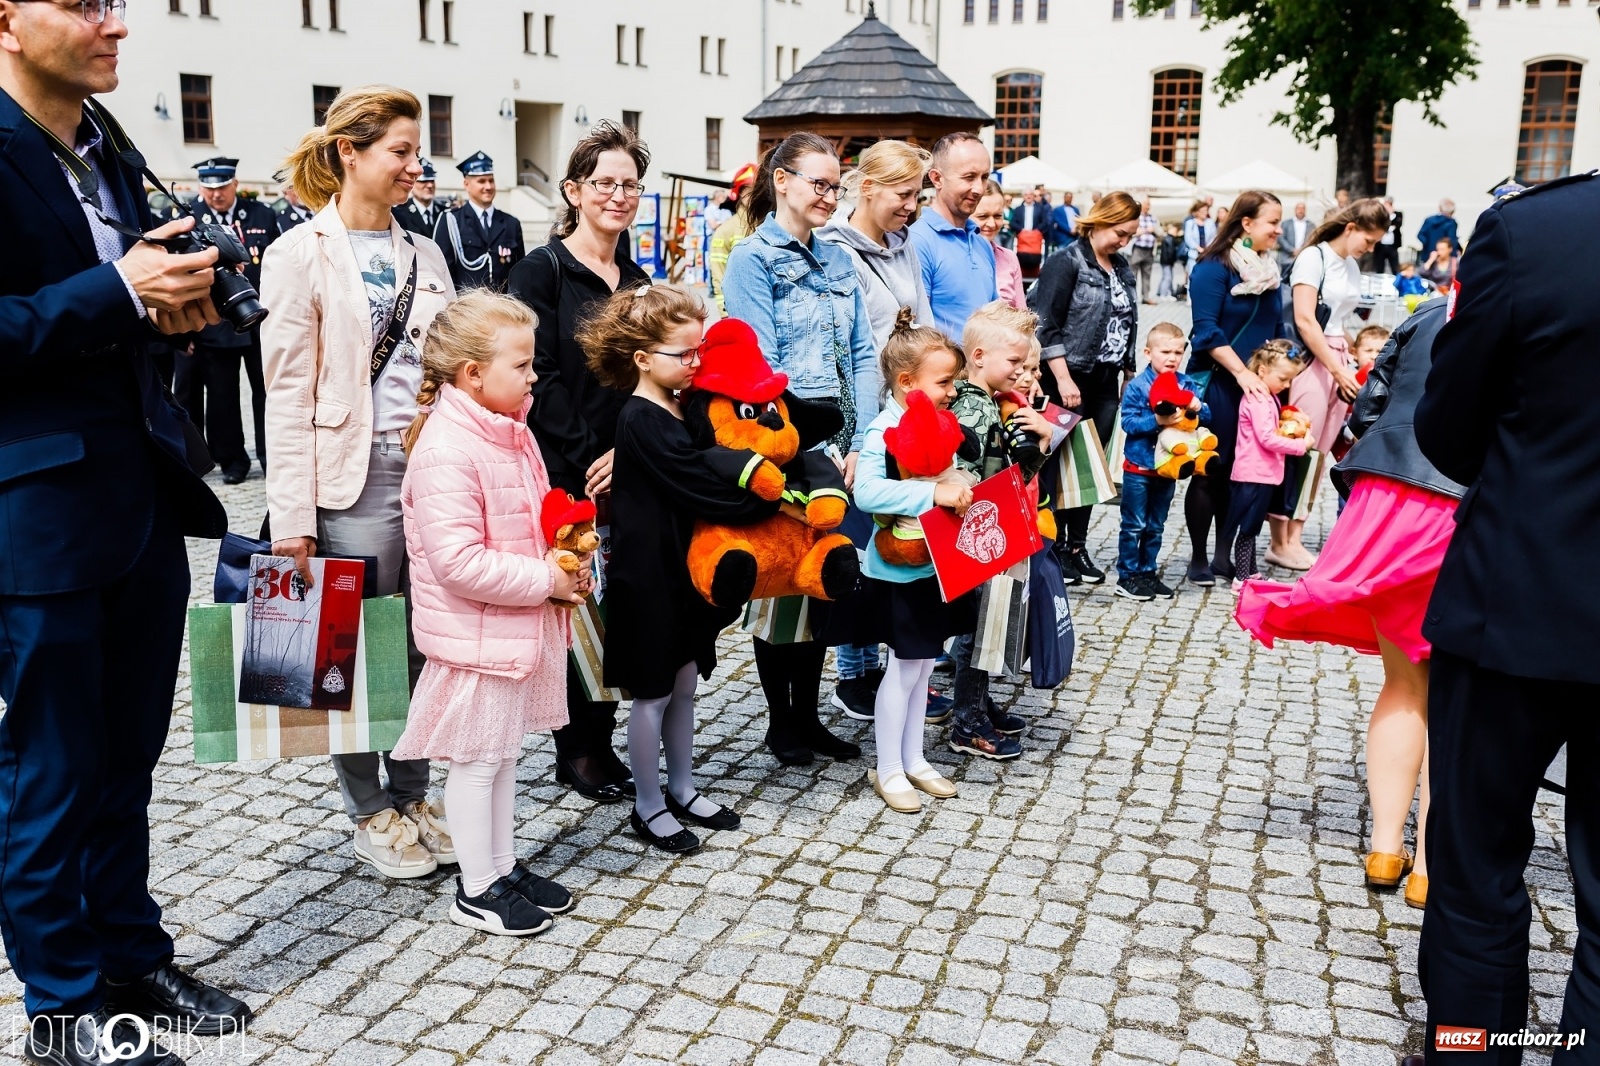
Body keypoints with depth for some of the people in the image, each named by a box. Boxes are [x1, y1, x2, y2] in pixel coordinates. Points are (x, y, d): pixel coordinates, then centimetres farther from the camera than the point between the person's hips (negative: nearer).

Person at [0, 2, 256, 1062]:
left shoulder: (104, 144, 12)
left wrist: (173, 299, 1)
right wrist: (117, 291, -23)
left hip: (143, 489, 8)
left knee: (129, 752, 18)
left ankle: (131, 956, 35)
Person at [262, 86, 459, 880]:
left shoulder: (424, 254, 13)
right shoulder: (303, 254, -4)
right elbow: (289, 393, -8)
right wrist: (293, 515, -13)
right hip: (357, 480, -5)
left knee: (427, 645, 11)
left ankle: (415, 796, 27)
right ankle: (371, 814, 21)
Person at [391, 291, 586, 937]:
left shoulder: (510, 431, 7)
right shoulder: (446, 451, -24)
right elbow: (458, 561, -28)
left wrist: (566, 556, 0)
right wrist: (545, 579, -22)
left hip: (519, 625, 9)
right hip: (475, 636, -9)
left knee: (504, 752, 19)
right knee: (477, 760, 6)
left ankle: (504, 866, 34)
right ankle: (477, 890, 20)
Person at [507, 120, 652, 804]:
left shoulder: (638, 281, 14)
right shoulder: (543, 270, -5)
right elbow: (539, 376, -13)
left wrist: (626, 451, -5)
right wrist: (587, 457, -16)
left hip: (623, 473, 6)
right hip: (564, 476, -6)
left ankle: (601, 740, 21)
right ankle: (577, 750, 16)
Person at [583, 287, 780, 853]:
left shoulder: (680, 408, 7)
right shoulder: (642, 420, -20)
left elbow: (707, 466, 9)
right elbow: (701, 482, -25)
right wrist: (770, 492, -21)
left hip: (684, 568, 8)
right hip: (648, 573, -8)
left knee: (683, 683, 18)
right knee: (653, 693, 4)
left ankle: (682, 790, 32)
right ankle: (648, 808, 19)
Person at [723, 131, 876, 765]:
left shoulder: (839, 262, 13)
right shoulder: (753, 261, -7)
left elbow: (862, 357, 8)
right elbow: (761, 366, -14)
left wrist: (857, 445, -3)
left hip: (834, 451, 6)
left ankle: (808, 715, 24)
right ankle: (781, 721, 18)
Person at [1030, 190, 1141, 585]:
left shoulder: (1121, 268, 14)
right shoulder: (1067, 262, -8)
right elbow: (1046, 325, -14)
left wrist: (1129, 373, 16)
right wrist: (1063, 379, -19)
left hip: (1107, 382, 7)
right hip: (1072, 380, -7)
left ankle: (1078, 546, 17)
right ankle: (1056, 547, 9)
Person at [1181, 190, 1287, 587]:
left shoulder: (1269, 269, 11)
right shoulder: (1215, 267, -10)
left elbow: (1276, 328, 18)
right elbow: (1207, 330, -18)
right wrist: (1241, 371, -22)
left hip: (1257, 384, 7)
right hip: (1218, 384, -7)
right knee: (1211, 471, -1)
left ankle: (1226, 553, 20)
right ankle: (1199, 558, 8)